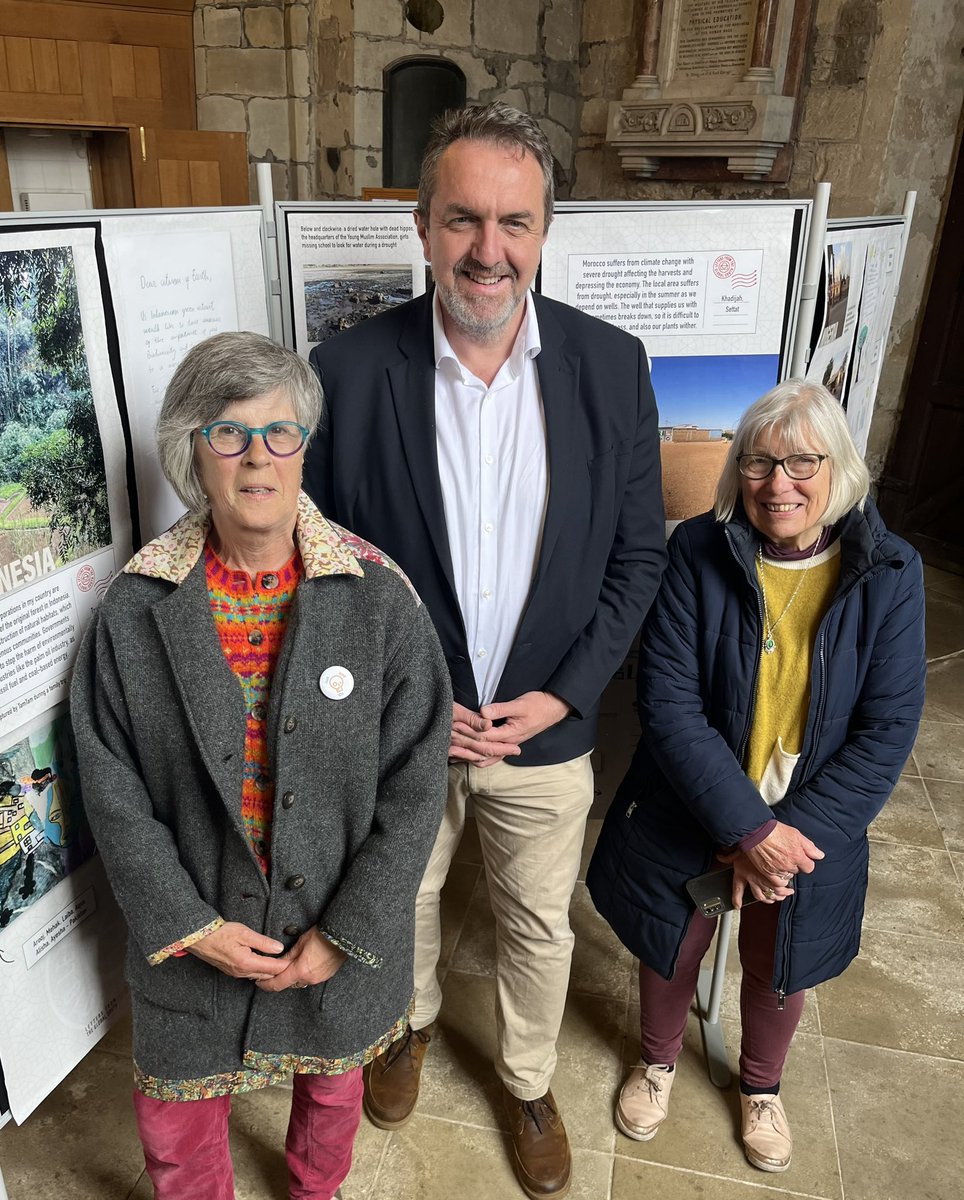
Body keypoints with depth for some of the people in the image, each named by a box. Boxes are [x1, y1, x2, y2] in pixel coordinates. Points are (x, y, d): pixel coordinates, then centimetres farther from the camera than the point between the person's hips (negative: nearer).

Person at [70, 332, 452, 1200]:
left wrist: (346, 933, -13)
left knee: (332, 1085, 27)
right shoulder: (136, 608, -12)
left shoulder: (378, 597, -16)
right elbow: (113, 787, -7)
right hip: (195, 939, 0)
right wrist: (189, 924, -11)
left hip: (341, 935, 0)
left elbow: (413, 786, -13)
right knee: (176, 1127, 19)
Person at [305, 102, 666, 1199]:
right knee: (401, 901, 25)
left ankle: (528, 1082, 52)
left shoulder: (612, 366, -10)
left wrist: (564, 693, -12)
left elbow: (637, 553, -4)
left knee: (540, 928, 21)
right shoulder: (346, 370, -15)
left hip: (546, 728, 1)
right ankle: (409, 1023, 59)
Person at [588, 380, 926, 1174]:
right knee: (672, 952, 21)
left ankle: (762, 1085, 56)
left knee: (779, 970, 23)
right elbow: (669, 703, -19)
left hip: (808, 830, 1)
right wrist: (747, 827, -22)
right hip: (687, 820, -1)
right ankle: (659, 1060, 55)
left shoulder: (888, 573, -12)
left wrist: (799, 831, -19)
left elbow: (887, 728, -12)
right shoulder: (698, 553, -17)